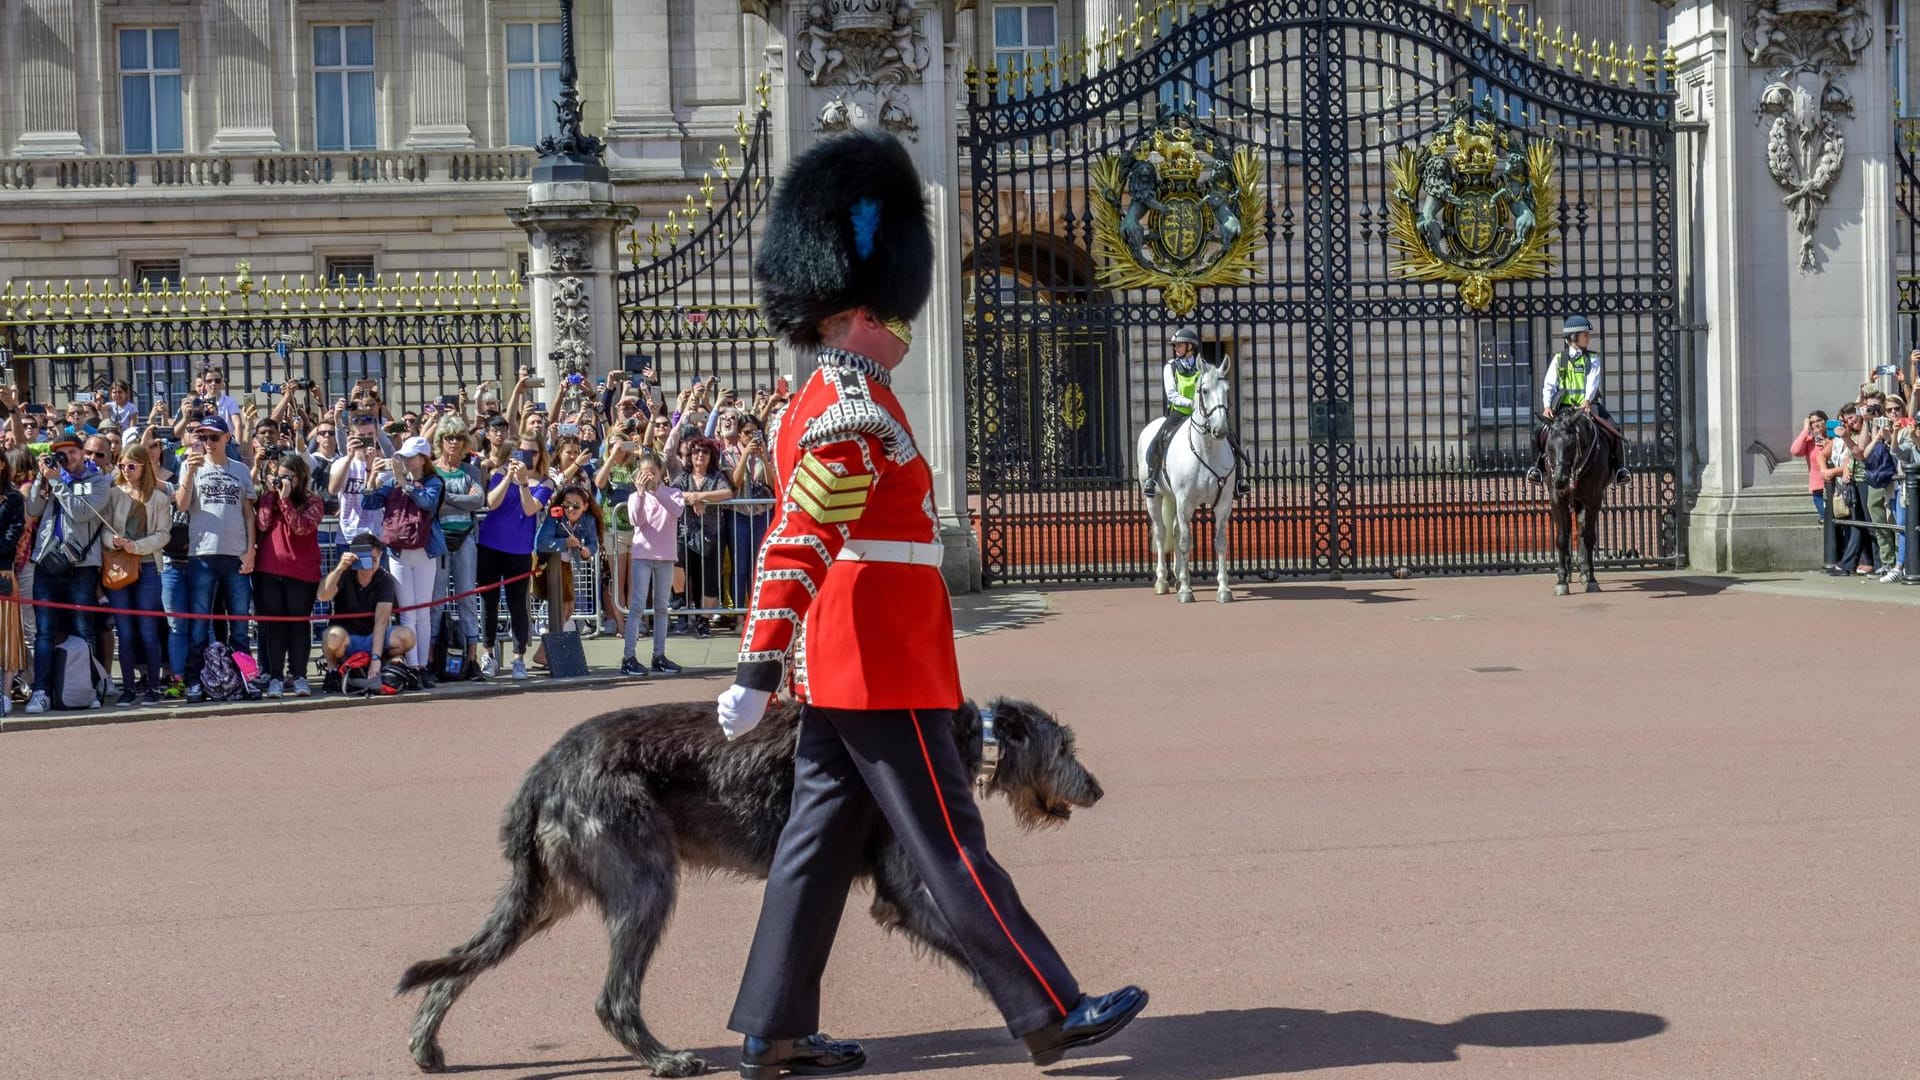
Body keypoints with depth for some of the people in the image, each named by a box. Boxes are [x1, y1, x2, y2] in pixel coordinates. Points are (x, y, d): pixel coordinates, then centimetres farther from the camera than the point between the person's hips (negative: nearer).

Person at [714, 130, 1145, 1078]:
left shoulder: (821, 407, 16)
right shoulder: (855, 416, -17)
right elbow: (795, 546, -25)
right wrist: (759, 670, -30)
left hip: (839, 675, 10)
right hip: (883, 674, -10)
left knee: (819, 846, 11)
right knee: (950, 845, -3)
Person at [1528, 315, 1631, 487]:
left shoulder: (1592, 359, 6)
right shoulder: (1559, 359, 6)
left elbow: (1593, 382, -10)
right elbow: (1549, 384, -1)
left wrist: (1587, 401, -28)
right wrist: (1547, 405, -16)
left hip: (1587, 406, 0)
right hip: (1563, 407, 0)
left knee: (1613, 432, -19)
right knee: (1539, 431, -19)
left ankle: (1619, 468, -4)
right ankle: (1538, 466, 0)